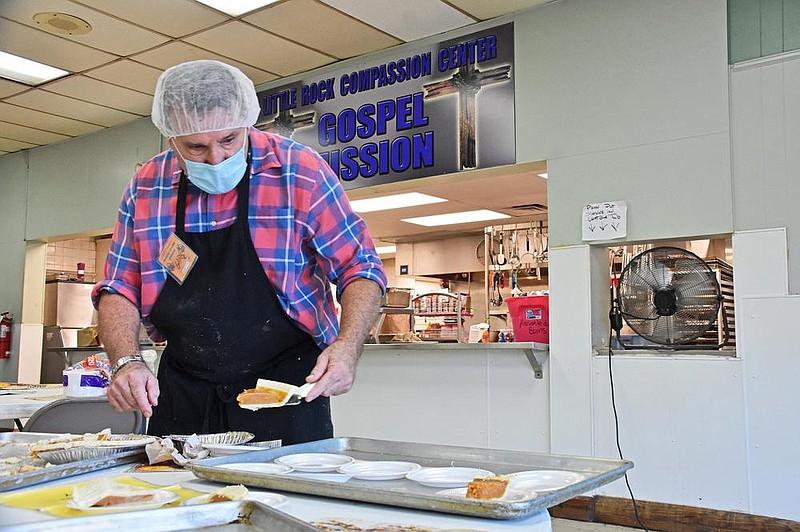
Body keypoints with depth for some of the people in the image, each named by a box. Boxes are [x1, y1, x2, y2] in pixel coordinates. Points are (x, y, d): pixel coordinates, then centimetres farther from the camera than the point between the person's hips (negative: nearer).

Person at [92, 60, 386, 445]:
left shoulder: (301, 172, -10)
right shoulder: (146, 187, 0)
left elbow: (360, 268, -5)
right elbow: (119, 288, 7)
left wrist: (347, 347, -22)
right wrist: (127, 362, -11)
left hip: (287, 390, -3)